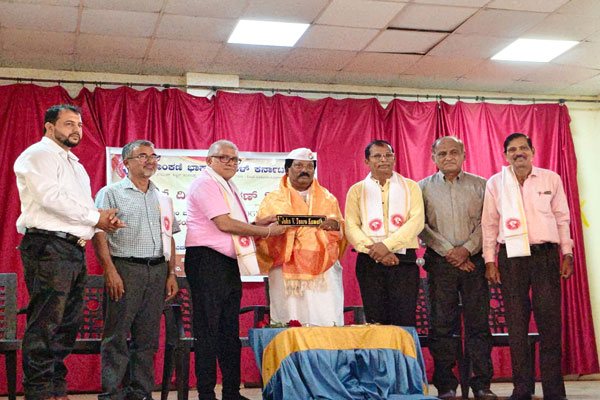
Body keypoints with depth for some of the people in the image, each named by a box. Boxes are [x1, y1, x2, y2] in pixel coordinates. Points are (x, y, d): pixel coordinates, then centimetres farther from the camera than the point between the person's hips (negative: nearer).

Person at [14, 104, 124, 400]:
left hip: (75, 250, 10)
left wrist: (104, 220, 3)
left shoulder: (74, 164, 26)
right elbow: (50, 196, -16)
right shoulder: (39, 154, -2)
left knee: (69, 324, 10)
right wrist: (95, 218, -10)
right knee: (45, 324, -9)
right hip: (48, 246, -9)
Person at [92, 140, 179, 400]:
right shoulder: (111, 193, 2)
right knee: (117, 336, -5)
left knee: (148, 338, 7)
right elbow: (98, 234, -6)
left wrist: (171, 274, 10)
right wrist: (110, 271, -14)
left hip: (157, 271, 5)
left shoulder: (163, 199, 19)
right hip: (125, 269, -5)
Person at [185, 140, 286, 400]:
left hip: (229, 262, 9)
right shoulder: (205, 183, -8)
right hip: (207, 261, -9)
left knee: (230, 329, 11)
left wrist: (259, 223, 9)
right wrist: (266, 231, -10)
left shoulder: (227, 187, 21)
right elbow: (224, 223, -17)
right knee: (208, 329, -5)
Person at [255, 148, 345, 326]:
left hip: (323, 270, 2)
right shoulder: (273, 200, 12)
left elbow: (343, 231, 18)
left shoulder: (328, 199, 19)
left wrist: (335, 224, -5)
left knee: (326, 323, -7)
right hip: (287, 273, -2)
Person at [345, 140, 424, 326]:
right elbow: (351, 227, -1)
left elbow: (417, 220, -4)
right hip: (369, 262, 1)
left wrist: (387, 245, -15)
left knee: (405, 322, -4)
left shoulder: (410, 187, 9)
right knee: (375, 323, 2)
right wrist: (375, 251, -15)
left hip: (404, 261, 0)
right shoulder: (357, 190, 9)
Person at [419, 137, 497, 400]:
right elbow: (421, 226, 0)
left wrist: (467, 248, -11)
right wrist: (448, 251, -9)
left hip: (474, 260, 0)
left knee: (478, 321, 0)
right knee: (441, 324, 0)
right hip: (439, 262, 0)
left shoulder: (480, 185, 9)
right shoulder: (424, 187, 8)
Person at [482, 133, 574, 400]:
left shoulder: (551, 179, 6)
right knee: (516, 322, 2)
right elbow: (489, 224, 7)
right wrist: (489, 261, 2)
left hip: (546, 254, 0)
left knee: (550, 319, -3)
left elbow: (562, 218, 10)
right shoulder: (495, 183, 6)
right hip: (511, 257, 0)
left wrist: (567, 254, 5)